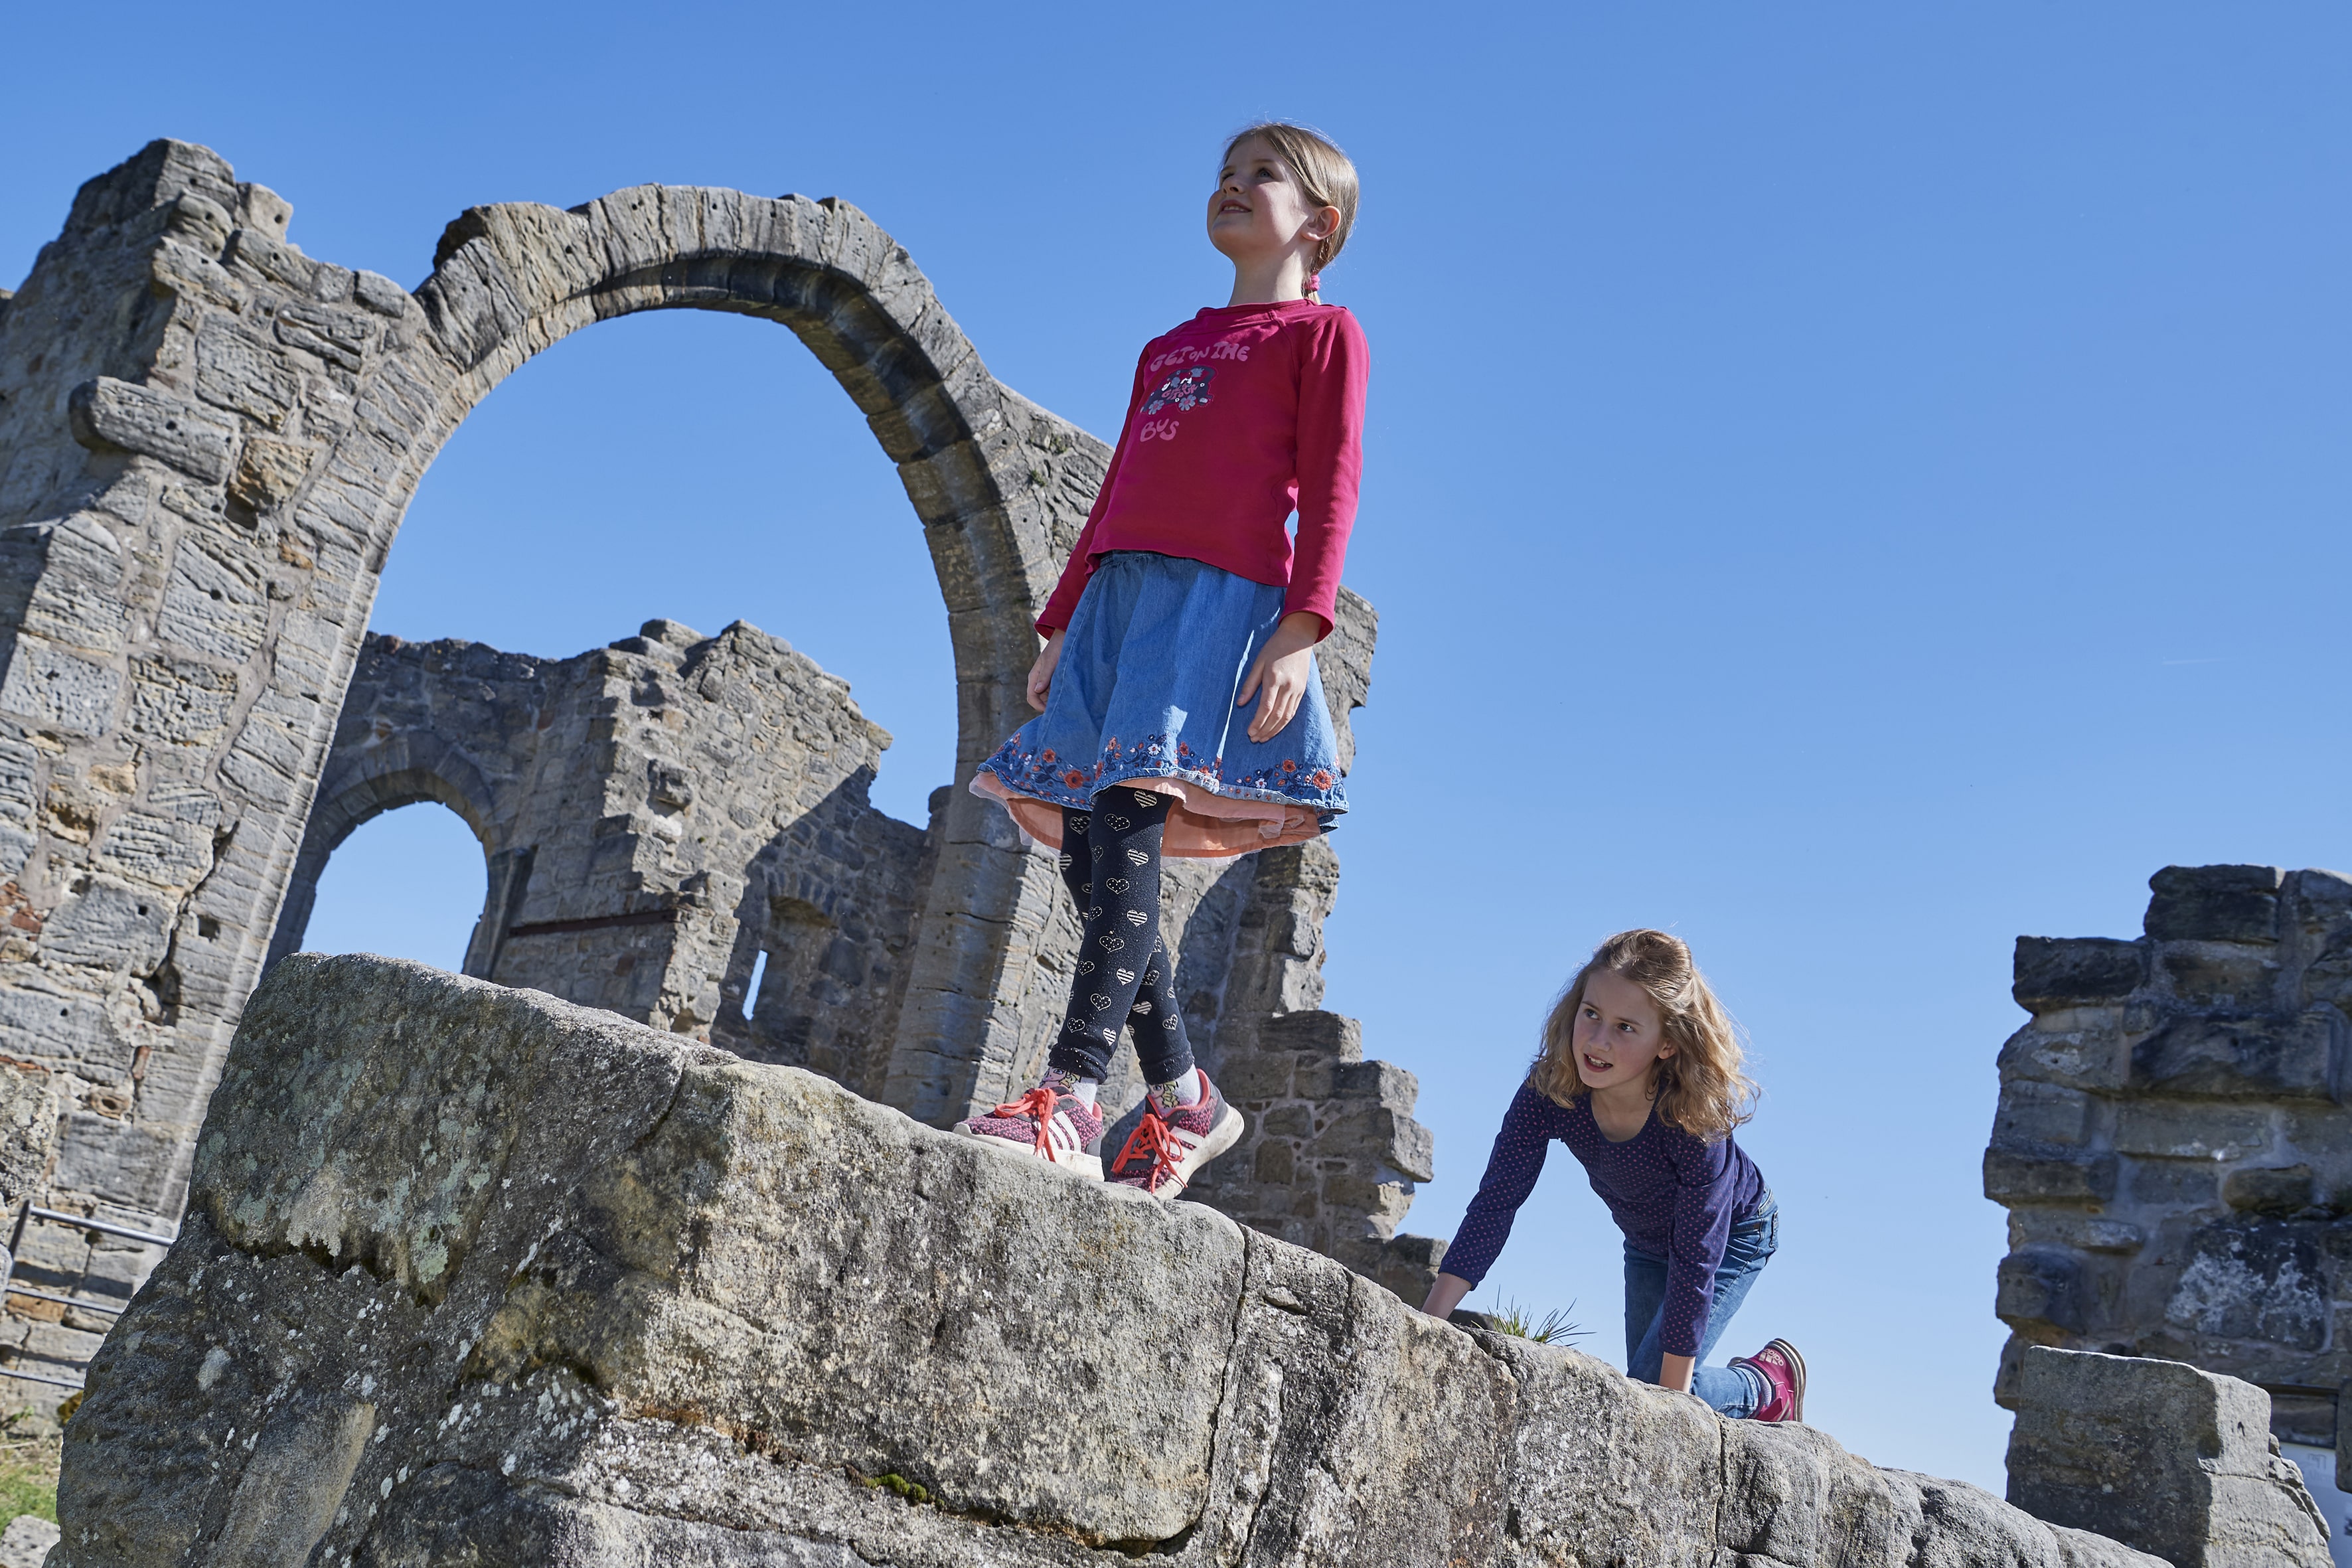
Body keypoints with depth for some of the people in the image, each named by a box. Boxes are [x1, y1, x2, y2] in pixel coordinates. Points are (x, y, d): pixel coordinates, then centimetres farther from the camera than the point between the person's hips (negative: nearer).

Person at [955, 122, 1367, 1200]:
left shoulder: (1322, 332, 10)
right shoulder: (1167, 348, 30)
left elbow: (1329, 489, -2)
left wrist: (1302, 628, -16)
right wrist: (1059, 625, 20)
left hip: (1224, 591, -7)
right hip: (1119, 592, 7)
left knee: (1127, 822, -22)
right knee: (1087, 849, -2)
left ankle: (1071, 1097, -28)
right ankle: (1182, 1098, 8)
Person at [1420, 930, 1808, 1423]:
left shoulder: (1696, 1120, -41)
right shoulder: (1549, 1091, -32)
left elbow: (1696, 1259, -35)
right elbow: (1496, 1201, -30)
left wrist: (1671, 1396, -31)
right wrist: (1427, 1322, -38)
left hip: (1733, 1234, -5)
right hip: (1647, 1244, 5)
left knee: (1655, 1386, -14)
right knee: (1644, 1384, 13)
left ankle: (1769, 1385, 16)